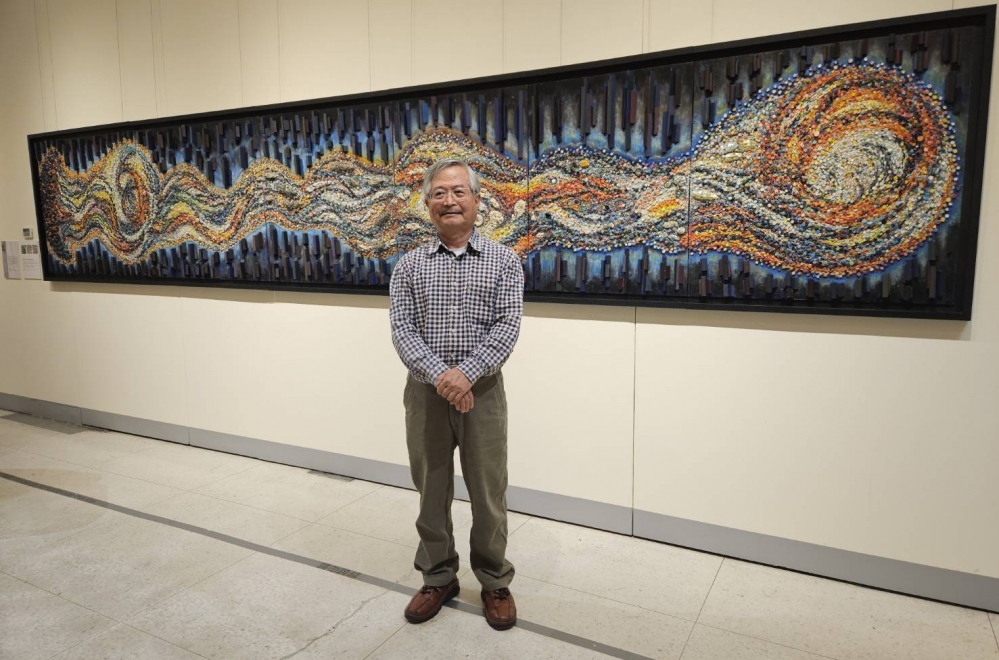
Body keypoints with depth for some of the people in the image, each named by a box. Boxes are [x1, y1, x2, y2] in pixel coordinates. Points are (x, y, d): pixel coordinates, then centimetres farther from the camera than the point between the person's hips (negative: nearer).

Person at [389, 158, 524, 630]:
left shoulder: (503, 260, 0)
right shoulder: (409, 265, 3)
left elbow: (508, 326, -9)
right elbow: (401, 330, -5)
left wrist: (466, 373, -22)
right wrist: (439, 375, -21)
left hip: (482, 391, -1)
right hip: (425, 392, 2)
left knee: (488, 493, 8)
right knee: (431, 491, 13)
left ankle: (495, 582, 29)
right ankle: (437, 578, 32)